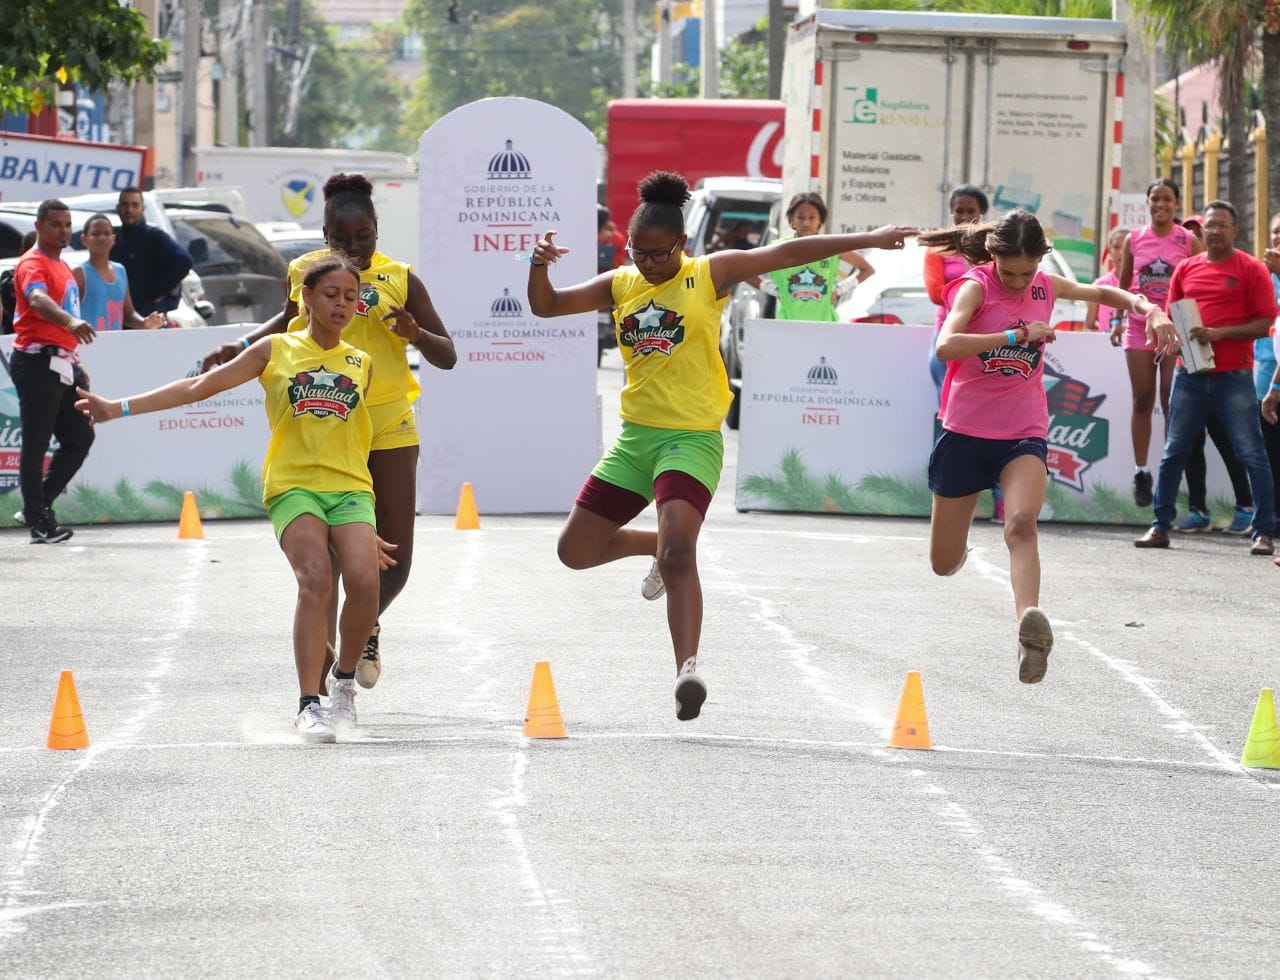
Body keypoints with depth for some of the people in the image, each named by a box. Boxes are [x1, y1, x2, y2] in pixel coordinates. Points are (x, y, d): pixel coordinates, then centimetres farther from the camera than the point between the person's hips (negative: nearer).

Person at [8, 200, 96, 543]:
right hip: (38, 363, -9)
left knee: (80, 437, 7)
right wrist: (70, 321, -49)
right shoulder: (32, 263, -10)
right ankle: (39, 521, -3)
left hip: (62, 363, 9)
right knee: (36, 444, -5)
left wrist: (75, 363, 27)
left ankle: (38, 507, 16)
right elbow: (38, 300, -31)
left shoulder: (63, 266, 20)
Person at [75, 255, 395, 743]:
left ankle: (344, 682, 4)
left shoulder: (361, 364, 15)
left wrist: (367, 527, 21)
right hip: (292, 484, -2)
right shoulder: (276, 350, 9)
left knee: (363, 581, -21)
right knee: (316, 580, -24)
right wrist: (121, 408, 1)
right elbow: (199, 387, 7)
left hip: (350, 486, 2)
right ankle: (308, 705, -21)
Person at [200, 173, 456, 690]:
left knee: (395, 554, 1)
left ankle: (367, 627, 29)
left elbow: (447, 357, -2)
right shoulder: (305, 271, 0)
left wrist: (415, 333, -22)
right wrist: (239, 346, 11)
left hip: (388, 426, 0)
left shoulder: (400, 281, -5)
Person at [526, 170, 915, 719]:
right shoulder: (621, 284, 8)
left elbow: (788, 253, -7)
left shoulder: (709, 276, -4)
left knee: (677, 553, -26)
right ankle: (658, 548, 37)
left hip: (692, 439, -6)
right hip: (634, 436, 6)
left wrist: (865, 241, -11)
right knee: (576, 551, 10)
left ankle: (687, 668, -26)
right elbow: (546, 306, 10)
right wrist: (540, 264, -11)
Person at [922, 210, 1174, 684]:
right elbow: (946, 346, -30)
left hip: (1024, 433, 2)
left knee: (1021, 521, -29)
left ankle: (1030, 624, -48)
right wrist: (1018, 334, -32)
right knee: (945, 564, 9)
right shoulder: (975, 286, -12)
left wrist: (1149, 308, 4)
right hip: (965, 431, -1)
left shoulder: (1046, 287, 3)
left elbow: (1102, 293, 23)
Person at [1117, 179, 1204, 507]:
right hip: (1140, 326, 2)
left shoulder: (1189, 242, 0)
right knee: (1142, 400, 2)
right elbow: (1124, 284, 13)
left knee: (1172, 403, -2)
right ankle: (1140, 471, 6)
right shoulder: (1134, 240, 7)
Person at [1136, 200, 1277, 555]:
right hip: (1191, 375, 4)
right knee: (1174, 452, 5)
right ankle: (1160, 526, 12)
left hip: (1234, 376, -4)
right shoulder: (1187, 269, 11)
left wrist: (1219, 334, -17)